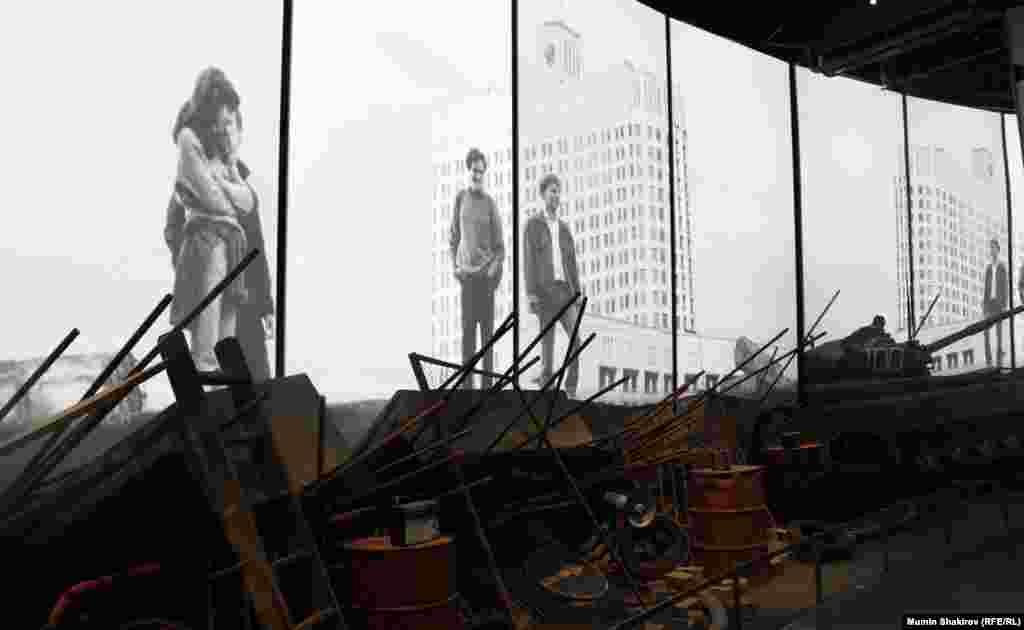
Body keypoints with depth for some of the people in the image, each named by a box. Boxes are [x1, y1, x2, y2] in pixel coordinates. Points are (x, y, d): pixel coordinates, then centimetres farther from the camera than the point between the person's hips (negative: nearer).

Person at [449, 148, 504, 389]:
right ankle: (466, 383, 8)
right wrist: (454, 265, 5)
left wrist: (496, 270, -7)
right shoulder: (460, 197, 6)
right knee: (467, 327, 2)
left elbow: (499, 243, 2)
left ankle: (487, 382, 8)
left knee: (487, 326, 1)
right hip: (466, 272, 1)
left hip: (486, 272, -1)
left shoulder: (490, 202, 0)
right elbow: (453, 235, 13)